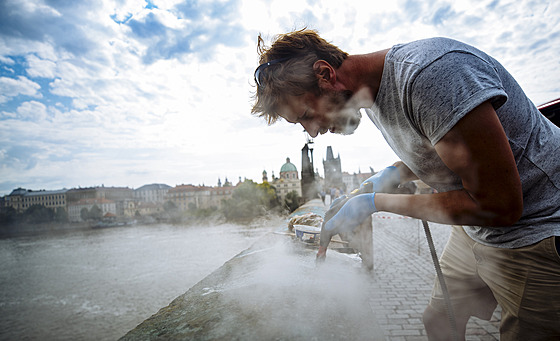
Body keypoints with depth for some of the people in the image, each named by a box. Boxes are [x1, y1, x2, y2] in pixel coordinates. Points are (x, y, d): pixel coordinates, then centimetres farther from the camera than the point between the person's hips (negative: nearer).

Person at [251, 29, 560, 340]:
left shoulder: (428, 71, -31)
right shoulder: (371, 97, -2)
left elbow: (499, 205, -28)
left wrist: (377, 203, -21)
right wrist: (392, 175, -5)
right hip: (472, 231, 8)